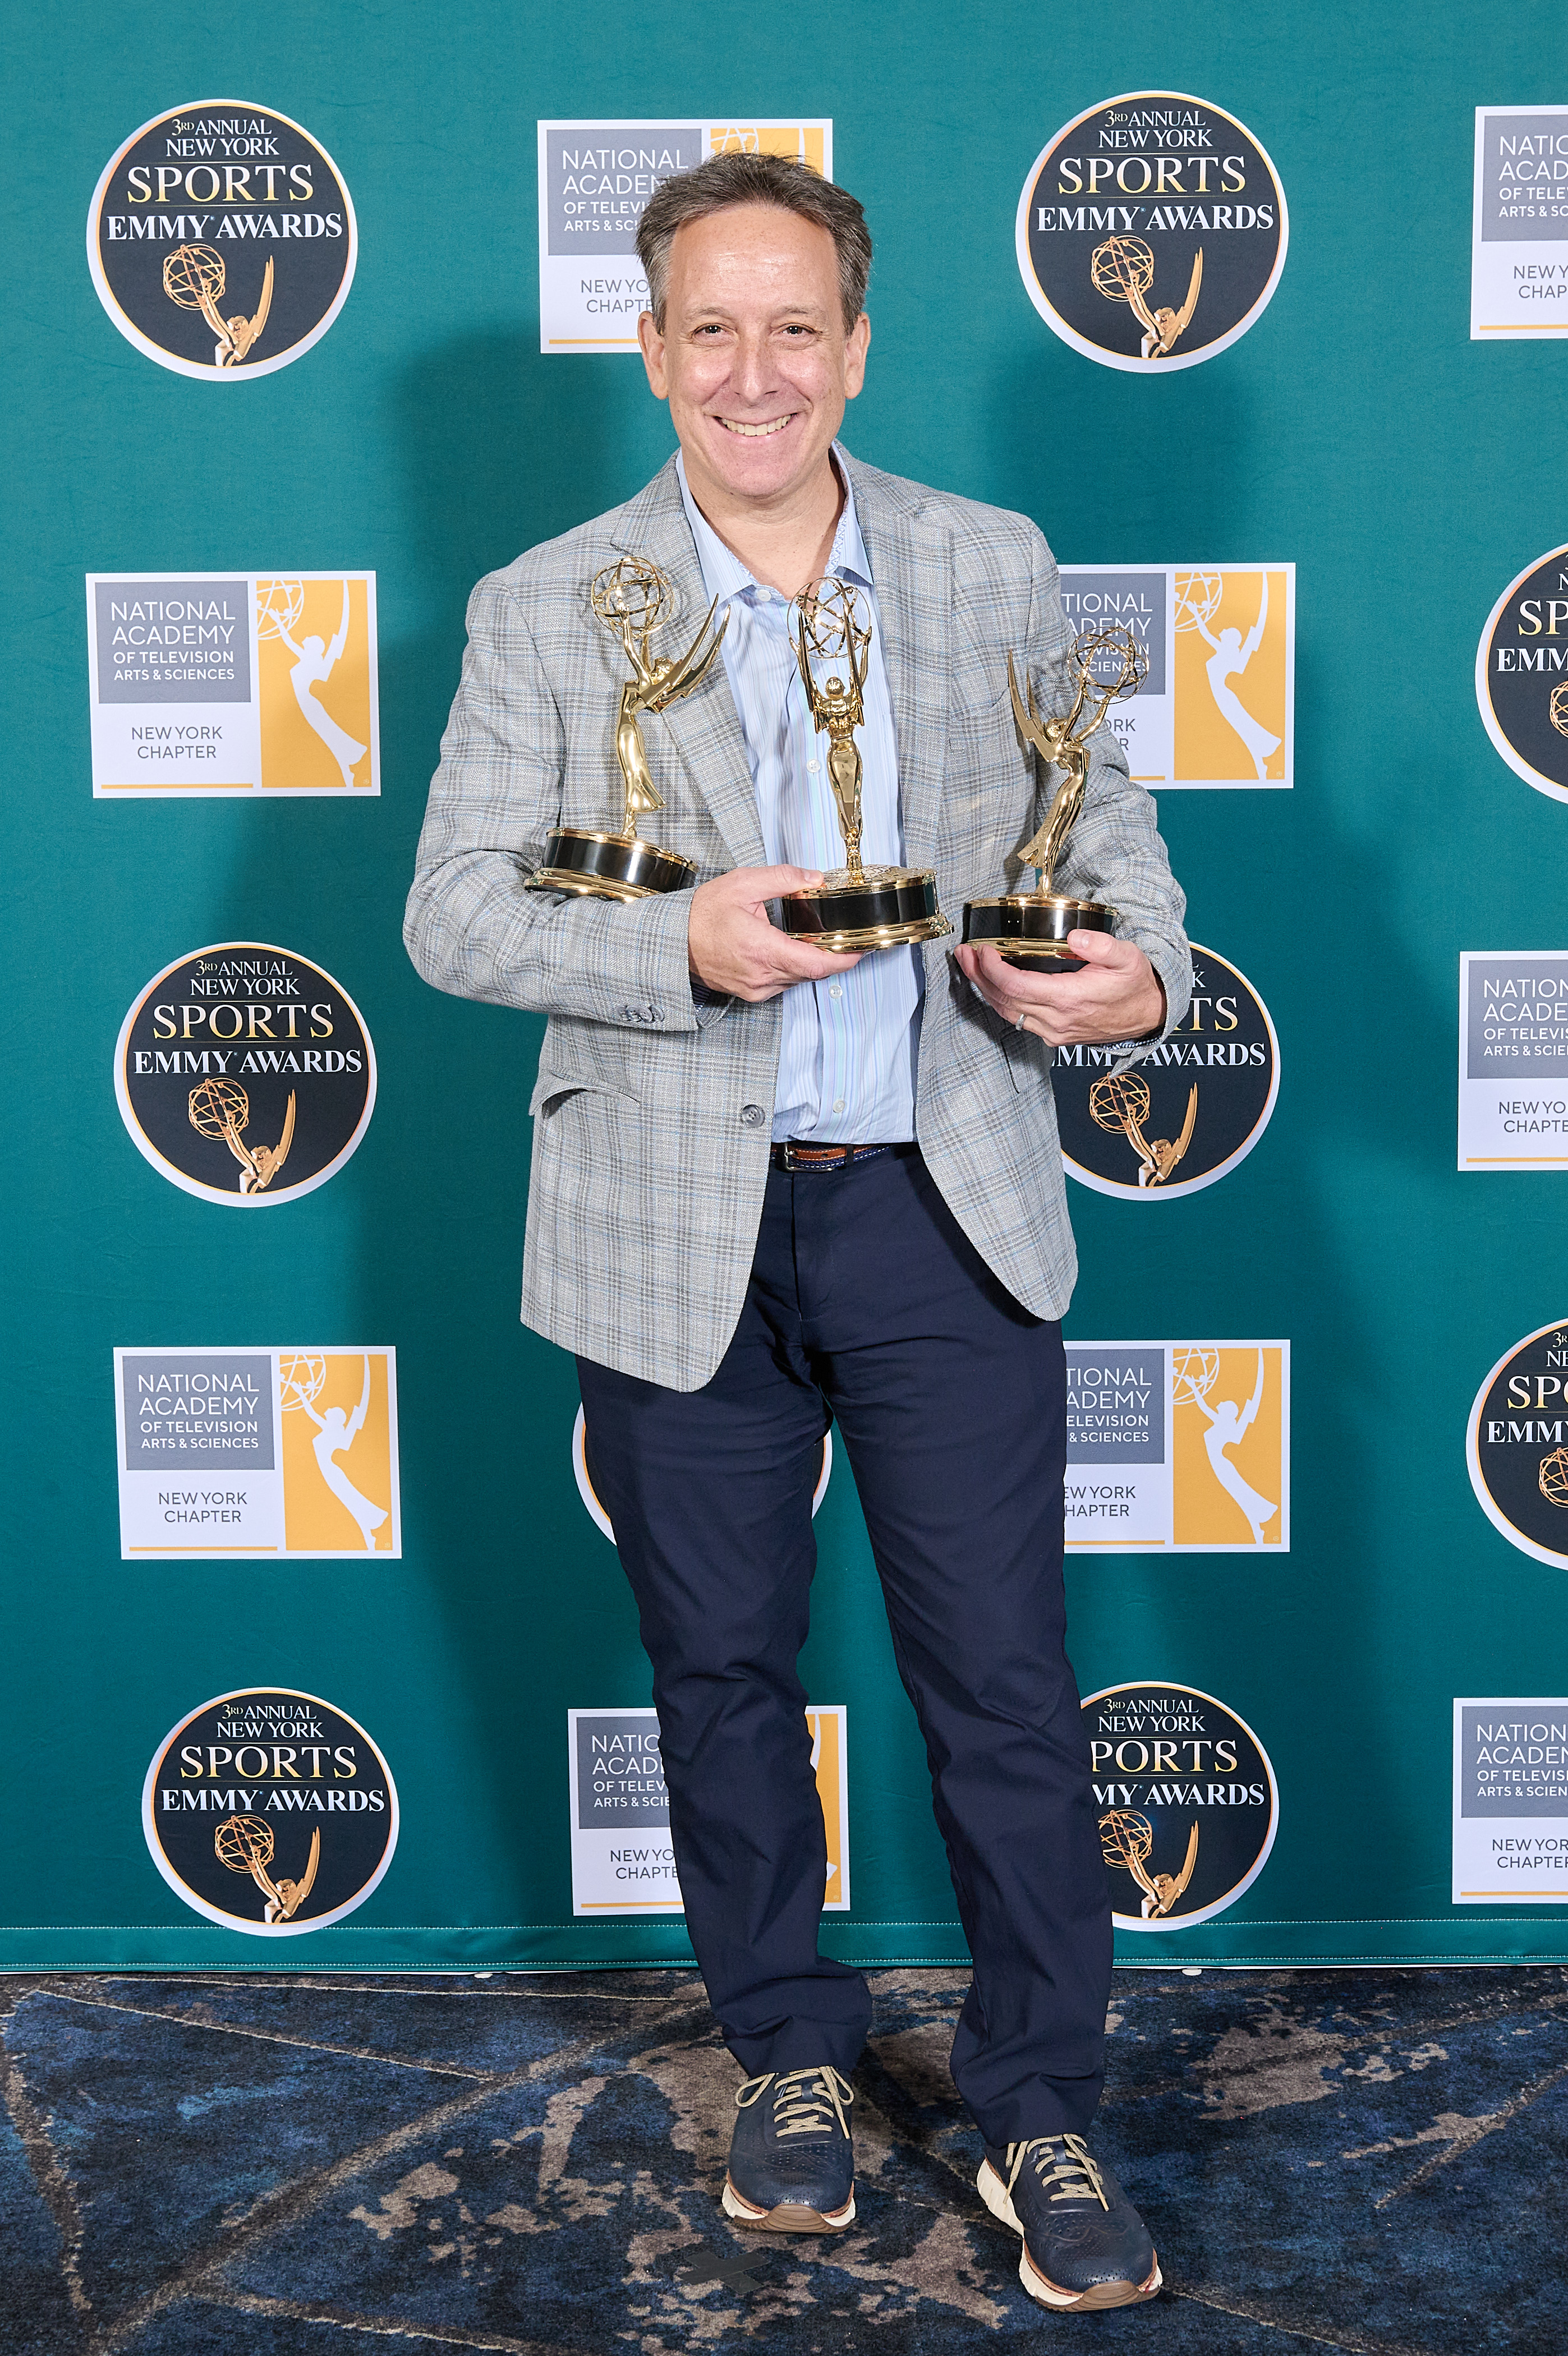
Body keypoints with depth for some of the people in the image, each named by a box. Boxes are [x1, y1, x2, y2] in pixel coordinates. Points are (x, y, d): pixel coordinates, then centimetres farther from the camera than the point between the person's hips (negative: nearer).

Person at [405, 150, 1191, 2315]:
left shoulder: (994, 570, 4)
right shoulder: (545, 611, 0)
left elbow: (1106, 821, 8)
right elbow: (454, 909, -3)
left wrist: (1136, 970, -15)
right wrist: (682, 946, -20)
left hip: (946, 1212, 0)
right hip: (679, 1236, 0)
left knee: (1007, 1687, 3)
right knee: (723, 1673, 14)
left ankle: (1041, 2113, 21)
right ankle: (791, 2057, 35)